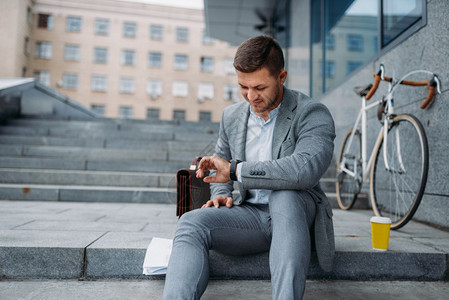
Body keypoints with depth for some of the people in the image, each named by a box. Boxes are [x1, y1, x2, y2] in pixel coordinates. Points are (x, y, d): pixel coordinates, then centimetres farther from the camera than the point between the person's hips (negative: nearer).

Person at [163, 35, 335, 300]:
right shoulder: (232, 116, 7)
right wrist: (221, 194, -2)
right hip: (250, 214, 4)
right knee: (192, 223, -23)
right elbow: (220, 164, 22)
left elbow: (306, 169, -31)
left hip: (295, 213, -3)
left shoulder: (312, 114, -11)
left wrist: (236, 170, -25)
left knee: (283, 194, -39)